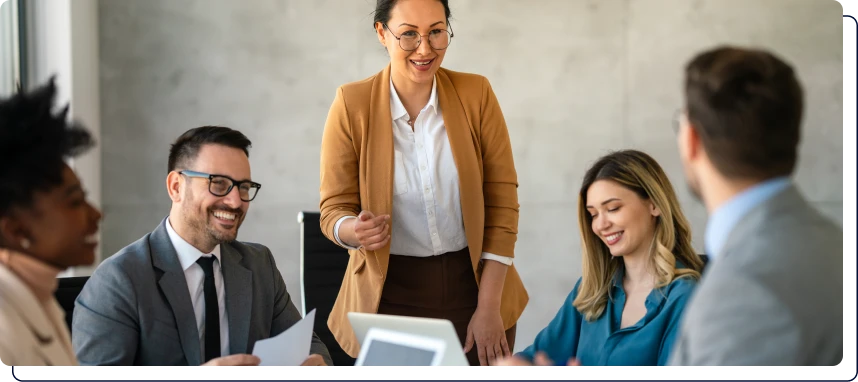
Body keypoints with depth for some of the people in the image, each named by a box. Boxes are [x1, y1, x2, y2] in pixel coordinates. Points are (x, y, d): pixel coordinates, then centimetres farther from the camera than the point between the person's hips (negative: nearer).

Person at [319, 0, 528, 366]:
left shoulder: (476, 93, -6)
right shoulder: (352, 103, -8)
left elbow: (502, 202, -5)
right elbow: (334, 209, -4)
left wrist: (488, 308, -9)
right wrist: (356, 231, -28)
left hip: (473, 285, 1)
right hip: (390, 296, -1)